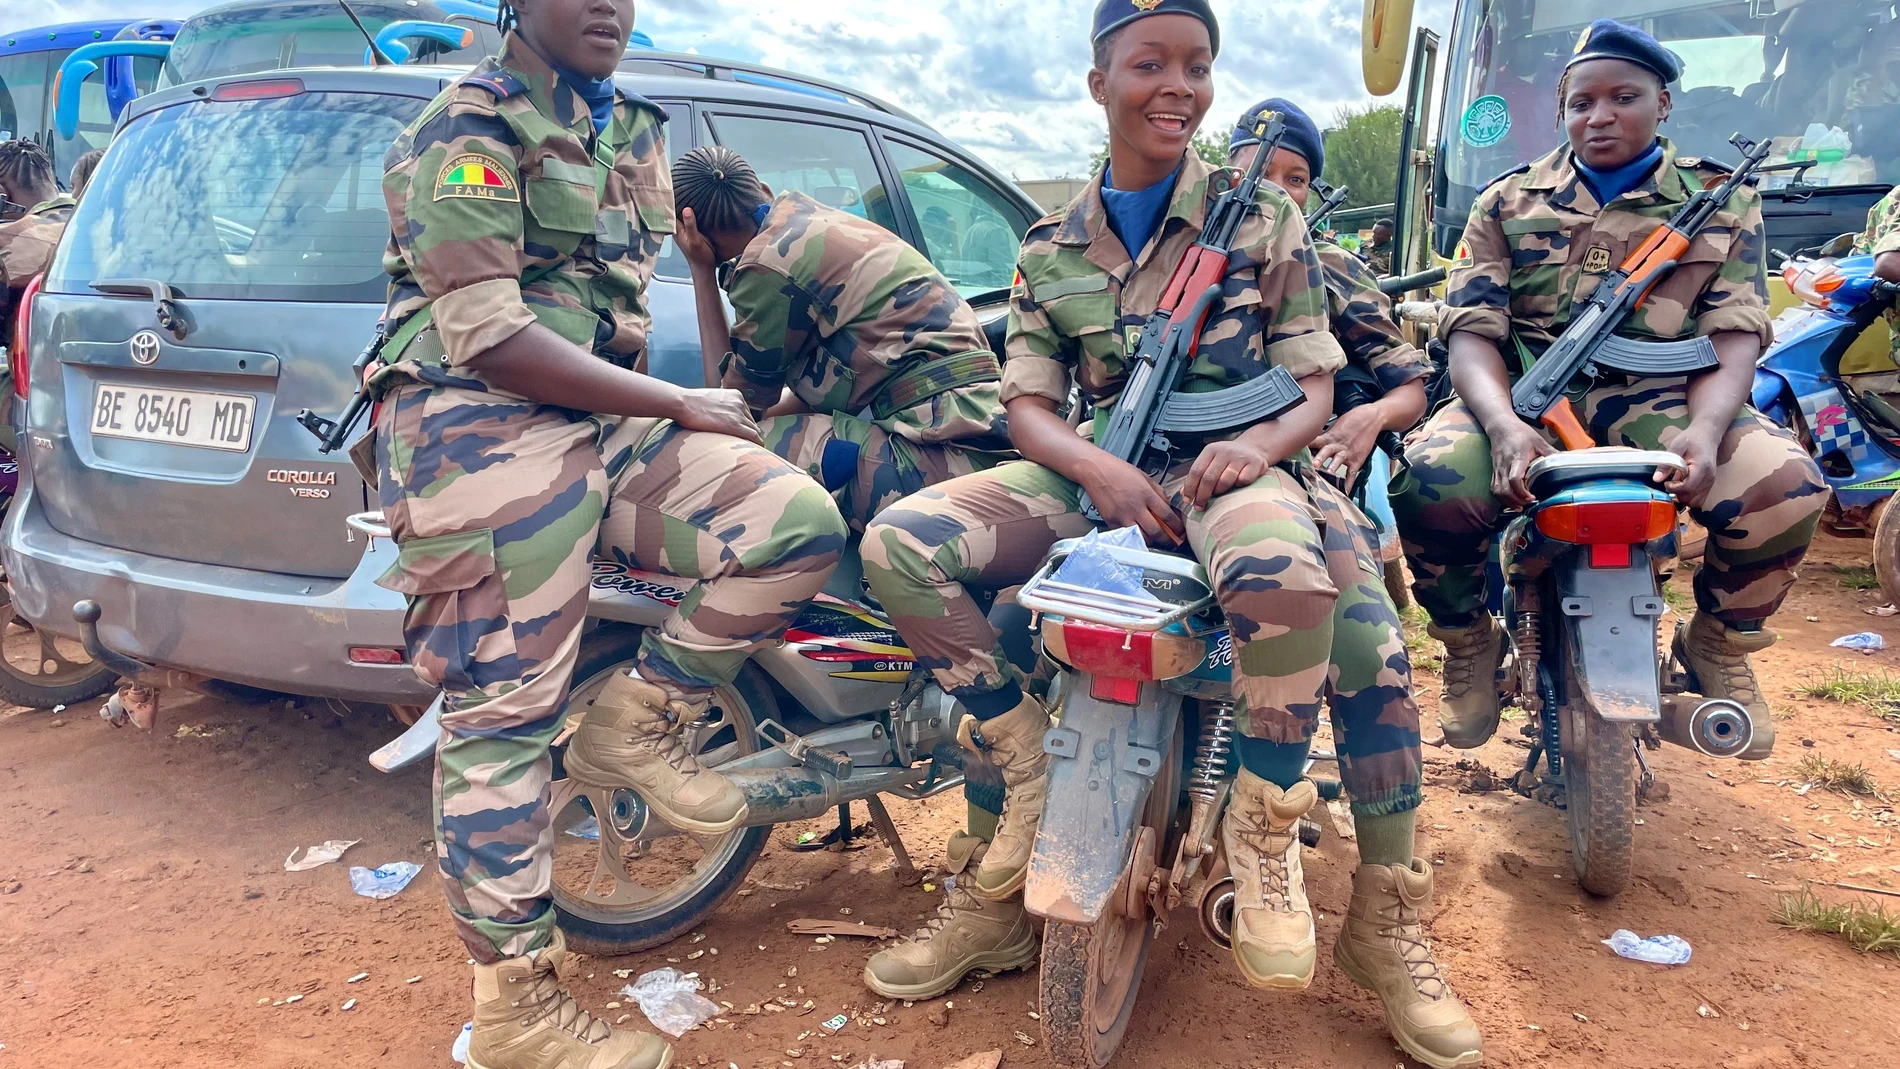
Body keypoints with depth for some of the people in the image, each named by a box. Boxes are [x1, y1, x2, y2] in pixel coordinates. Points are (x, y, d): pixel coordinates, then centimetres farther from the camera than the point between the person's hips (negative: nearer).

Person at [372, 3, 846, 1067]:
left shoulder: (638, 131, 19)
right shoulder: (472, 127, -5)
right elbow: (485, 334, -15)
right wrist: (681, 407, -14)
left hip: (606, 422, 7)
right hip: (483, 429, -7)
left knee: (800, 520, -13)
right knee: (505, 717, -5)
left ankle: (638, 721, 3)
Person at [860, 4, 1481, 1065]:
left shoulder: (1264, 220, 8)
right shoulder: (1051, 247, 14)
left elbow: (1316, 384, 5)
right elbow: (1029, 401, 8)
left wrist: (1261, 441, -19)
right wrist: (1099, 469, -15)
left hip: (1231, 465, -2)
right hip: (1095, 472, 3)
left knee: (1286, 573, -41)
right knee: (902, 543, -22)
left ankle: (1265, 824, -14)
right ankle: (1032, 763, -6)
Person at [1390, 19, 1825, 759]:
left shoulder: (1721, 200, 13)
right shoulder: (1508, 201, 12)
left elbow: (1735, 335, 1)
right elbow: (1472, 330, -1)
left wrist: (1703, 430, -23)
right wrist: (1505, 426, -24)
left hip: (1659, 398, 1)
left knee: (1786, 486, -29)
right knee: (1430, 479, -33)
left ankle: (1719, 643, 6)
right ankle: (1469, 642, -1)